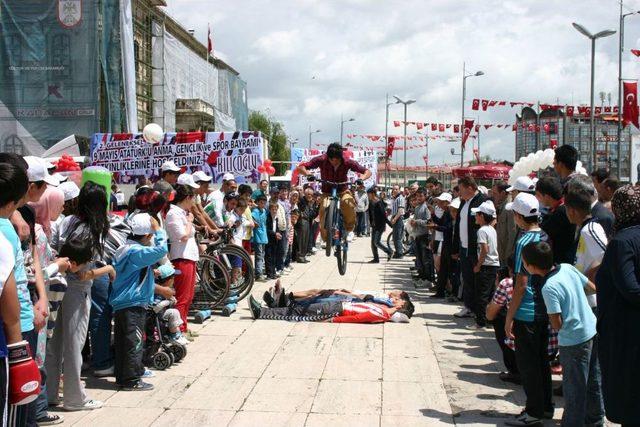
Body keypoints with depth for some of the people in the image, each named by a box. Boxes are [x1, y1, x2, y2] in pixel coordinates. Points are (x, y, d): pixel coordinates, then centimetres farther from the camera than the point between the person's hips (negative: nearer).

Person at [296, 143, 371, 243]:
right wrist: (308, 173, -35)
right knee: (324, 208, -29)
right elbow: (300, 167, -13)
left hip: (342, 191, 0)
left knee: (348, 202, -33)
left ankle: (349, 228, -9)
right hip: (327, 192, 0)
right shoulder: (321, 160, -17)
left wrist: (362, 178, -33)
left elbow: (367, 172, -11)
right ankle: (325, 238, -11)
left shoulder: (347, 162, -17)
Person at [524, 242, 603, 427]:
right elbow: (592, 288, 9)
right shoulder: (568, 268, -3)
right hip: (593, 331, 8)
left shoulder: (549, 288, -23)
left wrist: (550, 315, -1)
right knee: (593, 382, 22)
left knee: (574, 388, 6)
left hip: (574, 341, -8)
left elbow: (557, 324, -21)